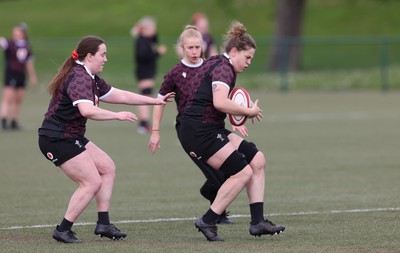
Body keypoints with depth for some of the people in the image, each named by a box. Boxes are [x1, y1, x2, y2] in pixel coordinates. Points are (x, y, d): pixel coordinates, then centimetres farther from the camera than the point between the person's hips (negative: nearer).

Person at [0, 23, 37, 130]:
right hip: (10, 74, -6)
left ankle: (14, 122, 16)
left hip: (21, 75, 6)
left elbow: (29, 63, 20)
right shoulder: (10, 43, -6)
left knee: (19, 100, 8)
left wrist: (32, 76, 26)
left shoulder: (26, 46, 11)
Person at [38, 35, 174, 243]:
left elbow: (120, 95, 18)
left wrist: (155, 101, 19)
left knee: (107, 168, 11)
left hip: (72, 138, 11)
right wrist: (117, 116, -28)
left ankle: (103, 224, 12)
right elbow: (87, 110, -36)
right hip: (56, 139, -11)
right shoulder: (79, 78, -20)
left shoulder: (91, 79, 12)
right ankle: (63, 230, -3)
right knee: (92, 183, -9)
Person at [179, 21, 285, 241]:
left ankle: (257, 221, 5)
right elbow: (220, 102, -29)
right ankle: (207, 222, -5)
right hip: (200, 132, -11)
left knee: (257, 159, 6)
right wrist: (249, 112, -15)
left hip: (211, 130, 11)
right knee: (242, 172, -14)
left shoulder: (215, 64, 19)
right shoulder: (223, 68, -13)